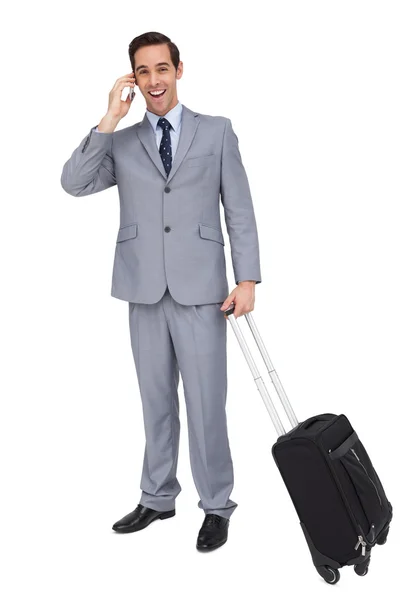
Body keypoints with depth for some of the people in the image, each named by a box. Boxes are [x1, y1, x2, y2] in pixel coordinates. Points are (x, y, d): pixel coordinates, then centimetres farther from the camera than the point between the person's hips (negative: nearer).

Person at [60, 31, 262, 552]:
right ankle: (157, 498, 28)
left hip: (200, 291, -2)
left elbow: (240, 211, 2)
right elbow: (74, 183, -4)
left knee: (205, 403, 0)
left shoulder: (217, 132, 6)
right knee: (156, 401, 13)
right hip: (145, 291, 3)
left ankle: (217, 507, 15)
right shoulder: (121, 143, 11)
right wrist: (109, 120, -8)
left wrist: (247, 279, -7)